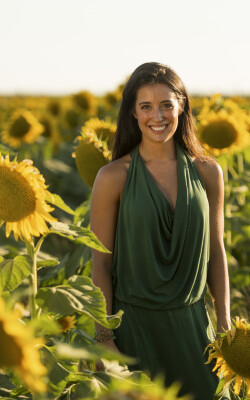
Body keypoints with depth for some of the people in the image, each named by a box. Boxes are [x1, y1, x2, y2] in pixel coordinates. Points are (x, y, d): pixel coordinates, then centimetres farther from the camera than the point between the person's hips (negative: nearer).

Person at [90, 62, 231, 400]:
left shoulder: (207, 172, -1)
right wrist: (104, 338, -7)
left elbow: (215, 251, 7)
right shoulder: (113, 178, -9)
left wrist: (225, 325, 6)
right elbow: (101, 262, -5)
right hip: (134, 324, -3)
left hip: (191, 322, 3)